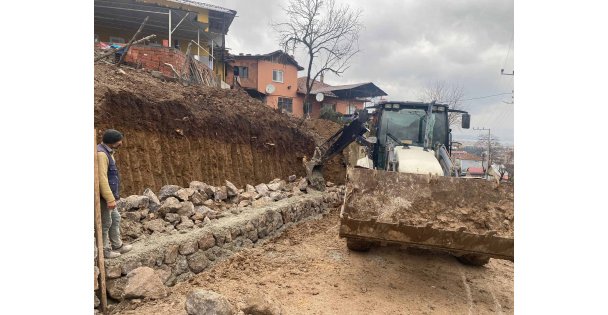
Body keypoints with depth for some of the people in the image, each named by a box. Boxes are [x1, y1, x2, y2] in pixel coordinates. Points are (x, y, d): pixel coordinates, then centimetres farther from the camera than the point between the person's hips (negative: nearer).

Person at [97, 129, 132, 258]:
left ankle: (117, 245, 30)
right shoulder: (101, 153, -21)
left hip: (109, 194, 10)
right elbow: (102, 178, -26)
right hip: (104, 196, -10)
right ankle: (105, 250, 15)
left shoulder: (107, 152, 11)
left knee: (115, 218, 18)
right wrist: (110, 199, -26)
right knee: (106, 223, 2)